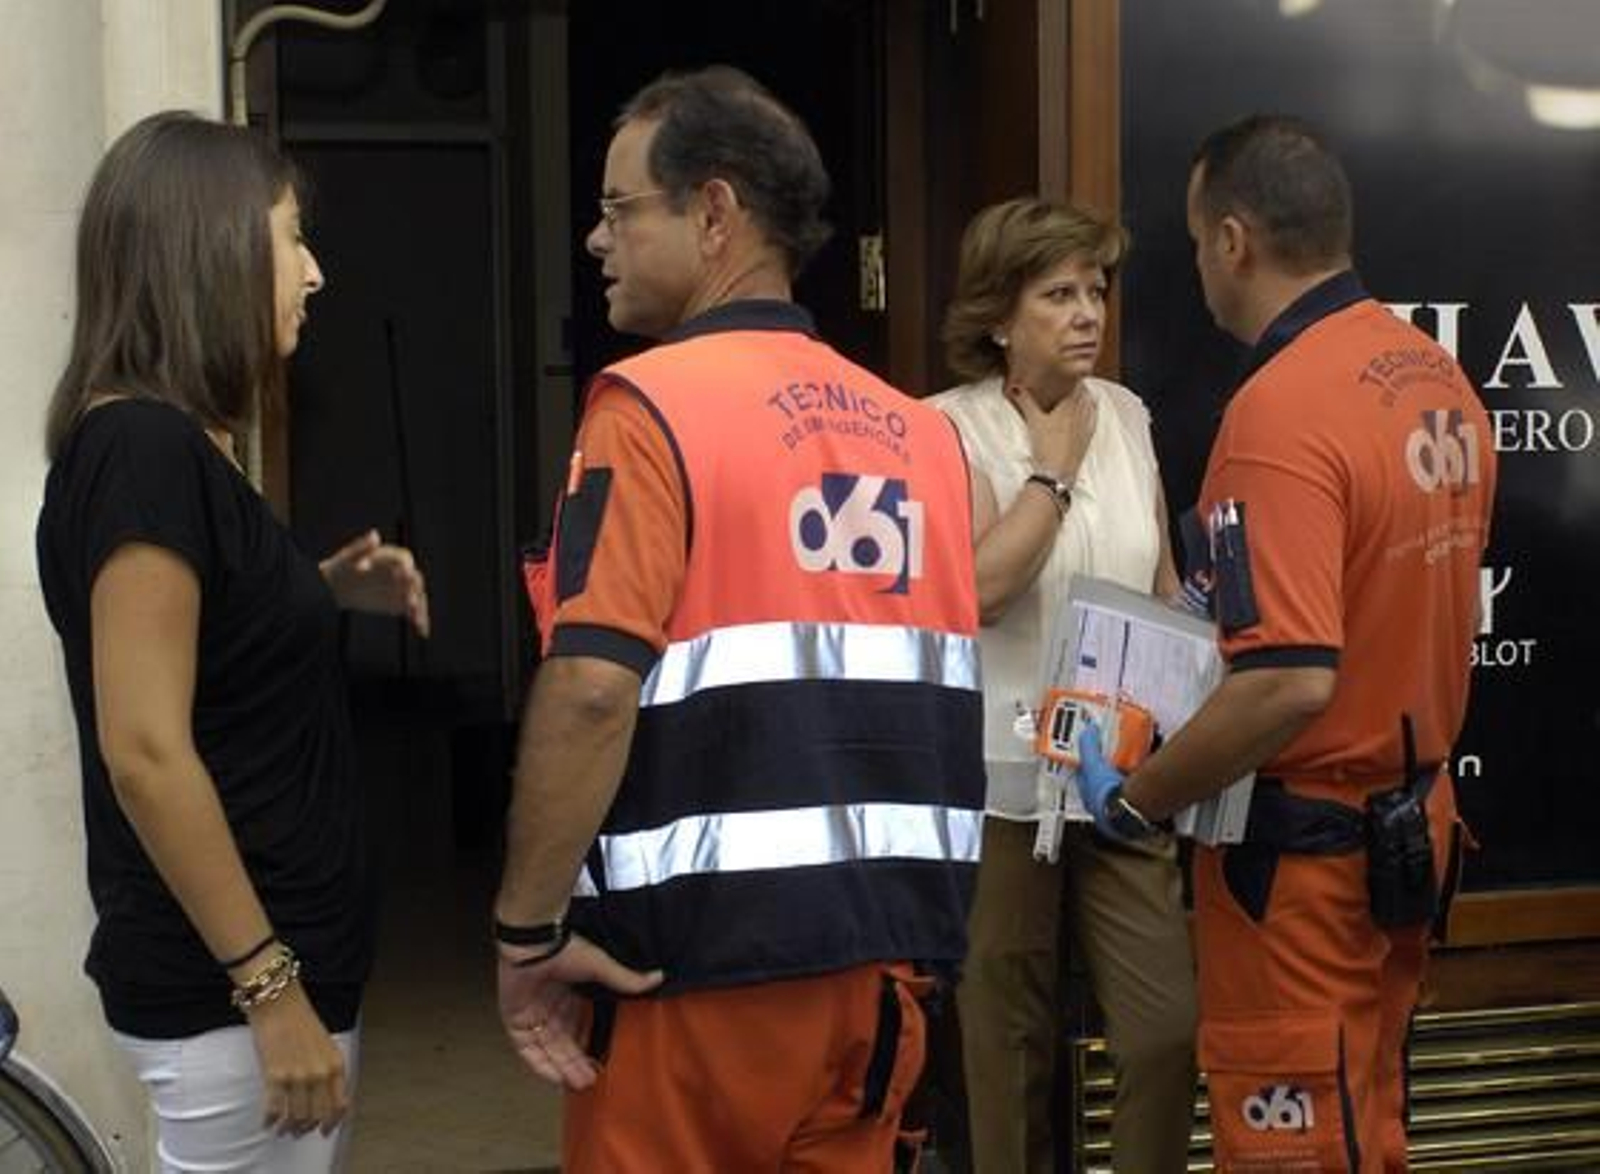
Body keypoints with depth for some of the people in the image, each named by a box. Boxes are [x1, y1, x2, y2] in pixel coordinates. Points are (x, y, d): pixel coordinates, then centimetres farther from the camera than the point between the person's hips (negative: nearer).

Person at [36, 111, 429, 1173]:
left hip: (271, 957, 10)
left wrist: (332, 590, 9)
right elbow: (144, 751, -23)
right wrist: (269, 985, -21)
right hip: (226, 984, -10)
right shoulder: (143, 449, -18)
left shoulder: (181, 444, 11)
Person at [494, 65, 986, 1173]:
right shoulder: (920, 429, 10)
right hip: (888, 948, 6)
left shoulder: (653, 403, -10)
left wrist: (529, 928, -13)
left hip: (704, 953, -6)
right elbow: (932, 692, 14)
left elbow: (593, 687, -20)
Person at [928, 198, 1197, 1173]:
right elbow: (980, 586, -22)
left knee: (1169, 1026, -2)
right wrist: (1053, 467, -13)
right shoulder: (951, 428, -8)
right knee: (1013, 1037, 8)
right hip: (1005, 774, -4)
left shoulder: (1126, 415, 7)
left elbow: (1165, 587, 14)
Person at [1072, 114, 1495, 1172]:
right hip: (1411, 822, 9)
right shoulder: (1439, 379, 4)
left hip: (1305, 846, -8)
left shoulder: (1281, 411, -24)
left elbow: (1290, 683, -30)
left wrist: (1133, 803, -18)